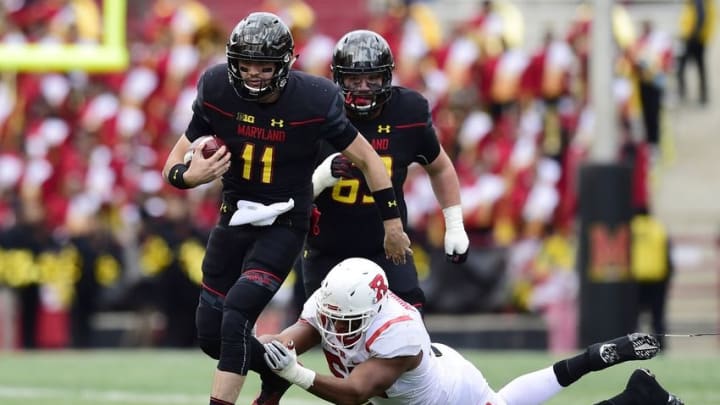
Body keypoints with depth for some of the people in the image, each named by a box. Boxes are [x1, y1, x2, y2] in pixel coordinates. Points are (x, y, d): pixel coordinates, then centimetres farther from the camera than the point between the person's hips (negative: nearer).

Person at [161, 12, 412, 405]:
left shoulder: (312, 102, -18)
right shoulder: (218, 93, -12)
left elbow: (367, 158, -6)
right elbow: (177, 160, -6)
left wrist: (392, 224, -2)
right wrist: (187, 175, -31)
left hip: (284, 225, -4)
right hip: (234, 219, 4)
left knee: (236, 315, -22)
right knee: (211, 334, 8)